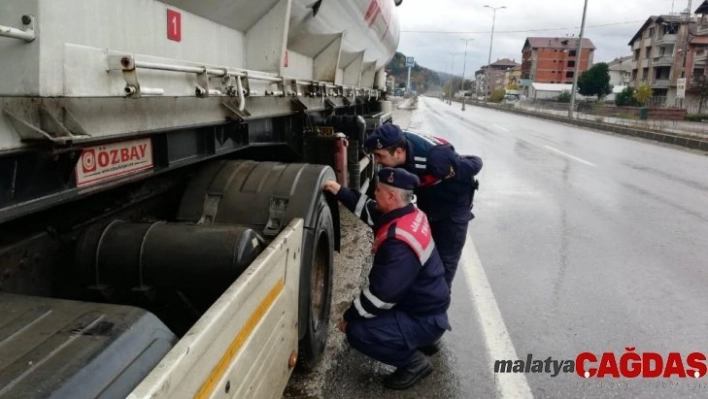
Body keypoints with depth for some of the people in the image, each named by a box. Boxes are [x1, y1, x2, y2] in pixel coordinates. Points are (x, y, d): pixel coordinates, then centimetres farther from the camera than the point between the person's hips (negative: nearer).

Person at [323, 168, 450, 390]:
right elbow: (370, 210, 13)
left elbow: (381, 295, -28)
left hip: (424, 320, -9)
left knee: (357, 331, -18)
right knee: (362, 309, 22)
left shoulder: (399, 243, -33)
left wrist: (349, 317, -13)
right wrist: (340, 192, 5)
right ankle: (421, 342, 24)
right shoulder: (410, 214, -4)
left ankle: (414, 362, 0)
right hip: (426, 305, 10)